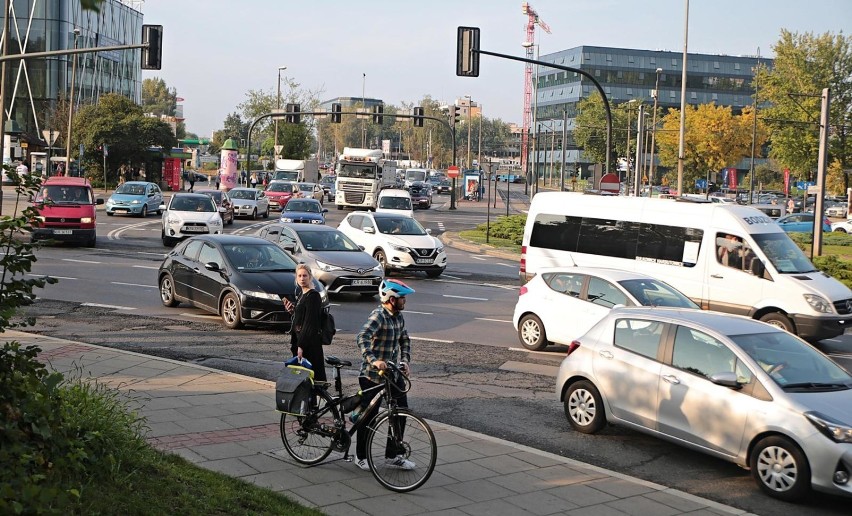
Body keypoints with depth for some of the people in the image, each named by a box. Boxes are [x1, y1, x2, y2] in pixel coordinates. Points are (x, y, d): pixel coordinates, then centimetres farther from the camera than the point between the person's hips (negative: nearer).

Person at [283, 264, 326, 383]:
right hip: (299, 339, 9)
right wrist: (292, 310, 3)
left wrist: (301, 345, -21)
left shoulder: (313, 296, -13)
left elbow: (310, 323, -18)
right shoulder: (301, 294, 15)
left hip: (310, 343, -9)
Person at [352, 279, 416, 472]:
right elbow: (362, 338, -35)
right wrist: (373, 360, -47)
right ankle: (361, 456, 20)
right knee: (369, 416, 3)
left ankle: (393, 455, 18)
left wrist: (405, 360, 2)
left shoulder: (398, 316, 6)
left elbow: (404, 339, 18)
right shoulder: (378, 316, -20)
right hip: (372, 375, -8)